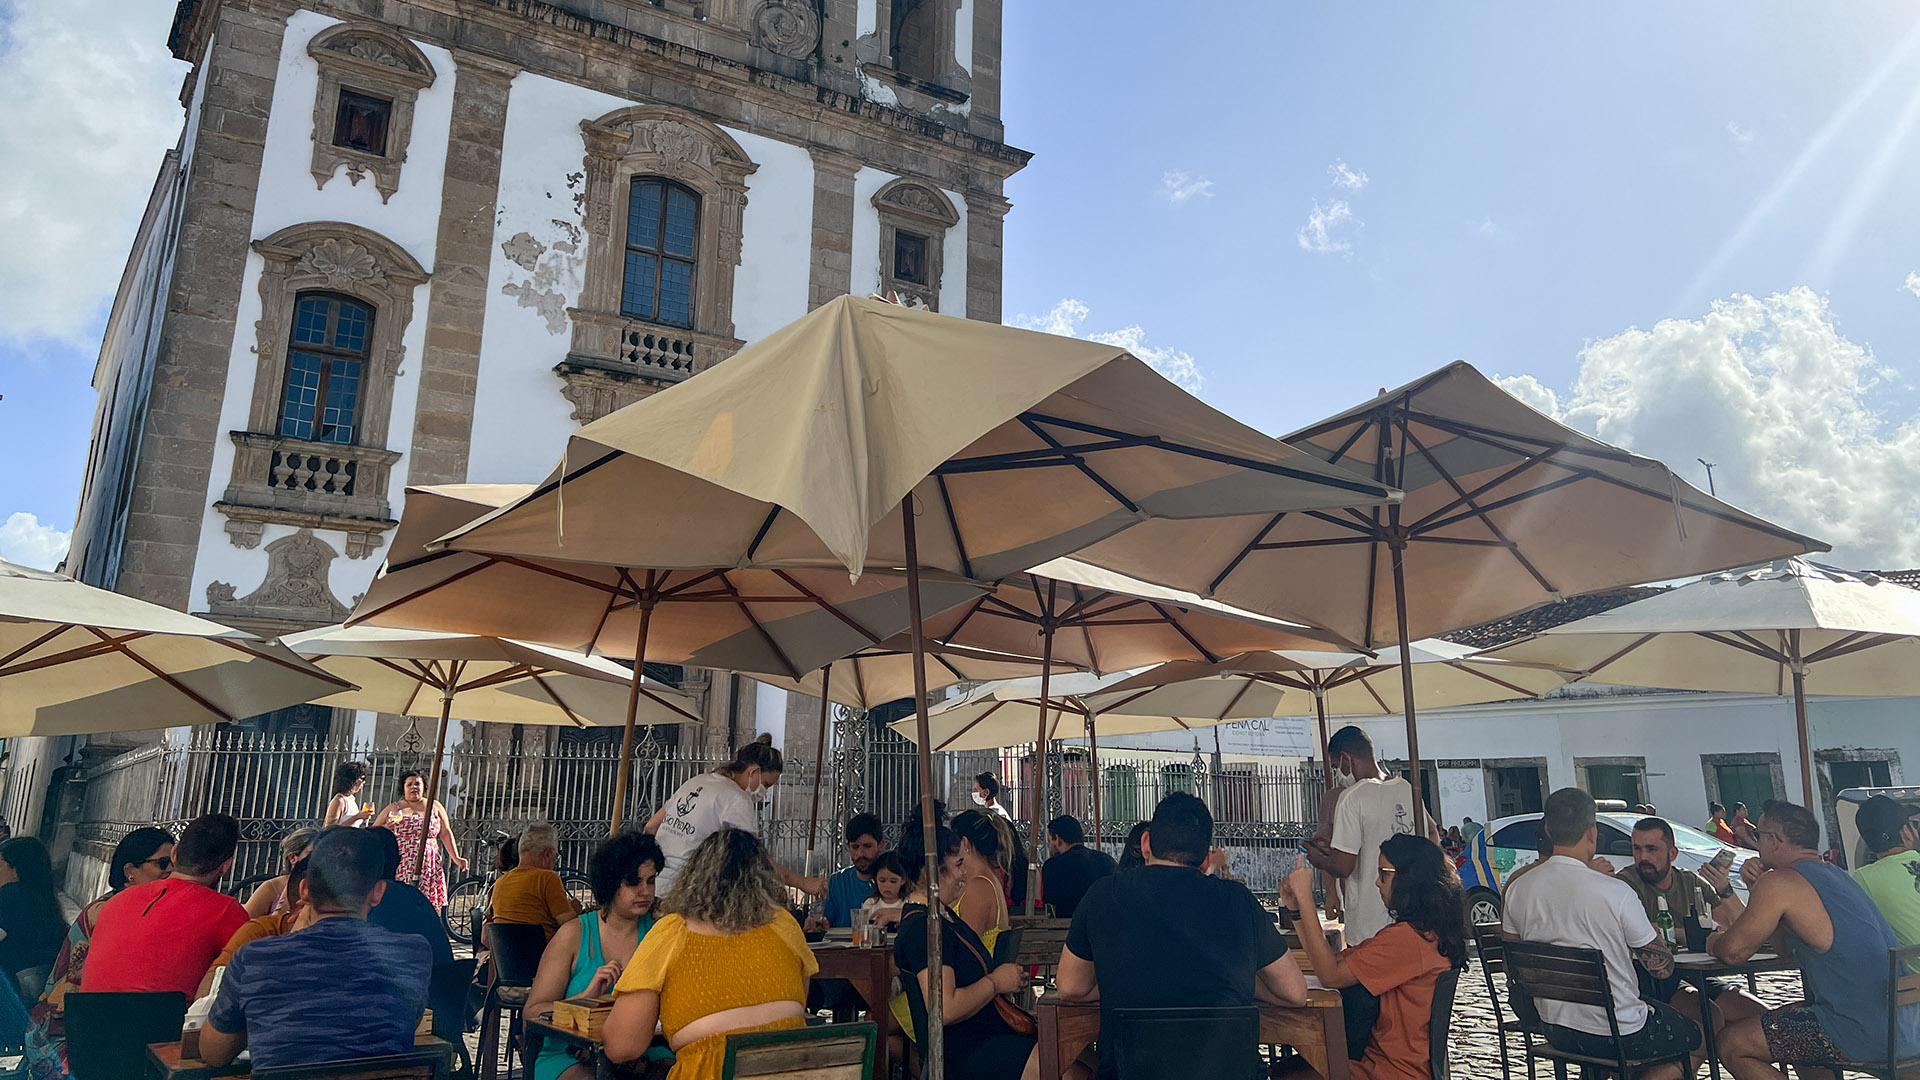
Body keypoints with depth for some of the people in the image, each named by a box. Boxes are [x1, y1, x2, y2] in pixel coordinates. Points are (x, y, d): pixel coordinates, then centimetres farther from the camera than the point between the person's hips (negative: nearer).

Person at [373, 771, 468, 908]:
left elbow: (446, 833, 13)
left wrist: (456, 858, 4)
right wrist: (385, 828, -10)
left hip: (428, 868, 1)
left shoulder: (434, 807, 15)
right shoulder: (393, 808, 13)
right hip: (400, 867, -1)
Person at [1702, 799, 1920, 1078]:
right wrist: (1725, 890, 28)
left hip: (1866, 1033, -10)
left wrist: (1712, 941, 12)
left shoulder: (1779, 883, -13)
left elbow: (1734, 952, -8)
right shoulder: (1835, 874, 15)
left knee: (1732, 1046, -1)